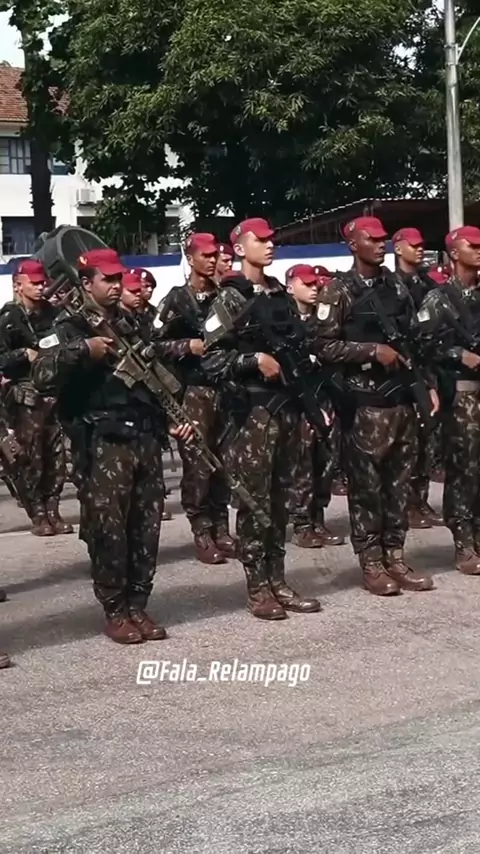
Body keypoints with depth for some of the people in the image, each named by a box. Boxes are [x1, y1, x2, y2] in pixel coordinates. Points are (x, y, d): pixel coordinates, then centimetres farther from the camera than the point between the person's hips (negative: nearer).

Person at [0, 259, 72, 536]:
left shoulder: (53, 313, 12)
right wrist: (25, 355, -19)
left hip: (55, 391, 5)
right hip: (26, 394, -4)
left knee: (56, 454, 3)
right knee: (32, 456, -5)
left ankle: (53, 511, 12)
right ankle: (38, 515, 2)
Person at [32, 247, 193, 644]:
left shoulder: (132, 325, 19)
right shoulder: (70, 327, -1)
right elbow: (42, 376, -16)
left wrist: (174, 417, 13)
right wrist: (83, 349, -24)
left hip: (145, 437, 6)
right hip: (101, 442, -6)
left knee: (146, 528, 6)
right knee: (108, 530, -5)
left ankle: (138, 606, 16)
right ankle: (115, 612, 6)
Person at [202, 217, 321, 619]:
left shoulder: (282, 296, 14)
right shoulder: (230, 299, -4)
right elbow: (211, 359, -11)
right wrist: (255, 360, -20)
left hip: (287, 405, 6)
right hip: (253, 408, -6)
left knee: (280, 498, 9)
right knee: (254, 499, -4)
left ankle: (278, 582, 15)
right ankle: (258, 589, 3)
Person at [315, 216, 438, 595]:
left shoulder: (396, 286, 12)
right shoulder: (339, 291, -5)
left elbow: (416, 340, 15)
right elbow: (326, 346, -10)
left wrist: (429, 385, 8)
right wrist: (373, 350, -17)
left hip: (403, 397, 6)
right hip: (365, 401, -5)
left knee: (399, 482, 8)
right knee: (366, 485, -1)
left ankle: (395, 558, 16)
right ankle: (372, 564, 7)